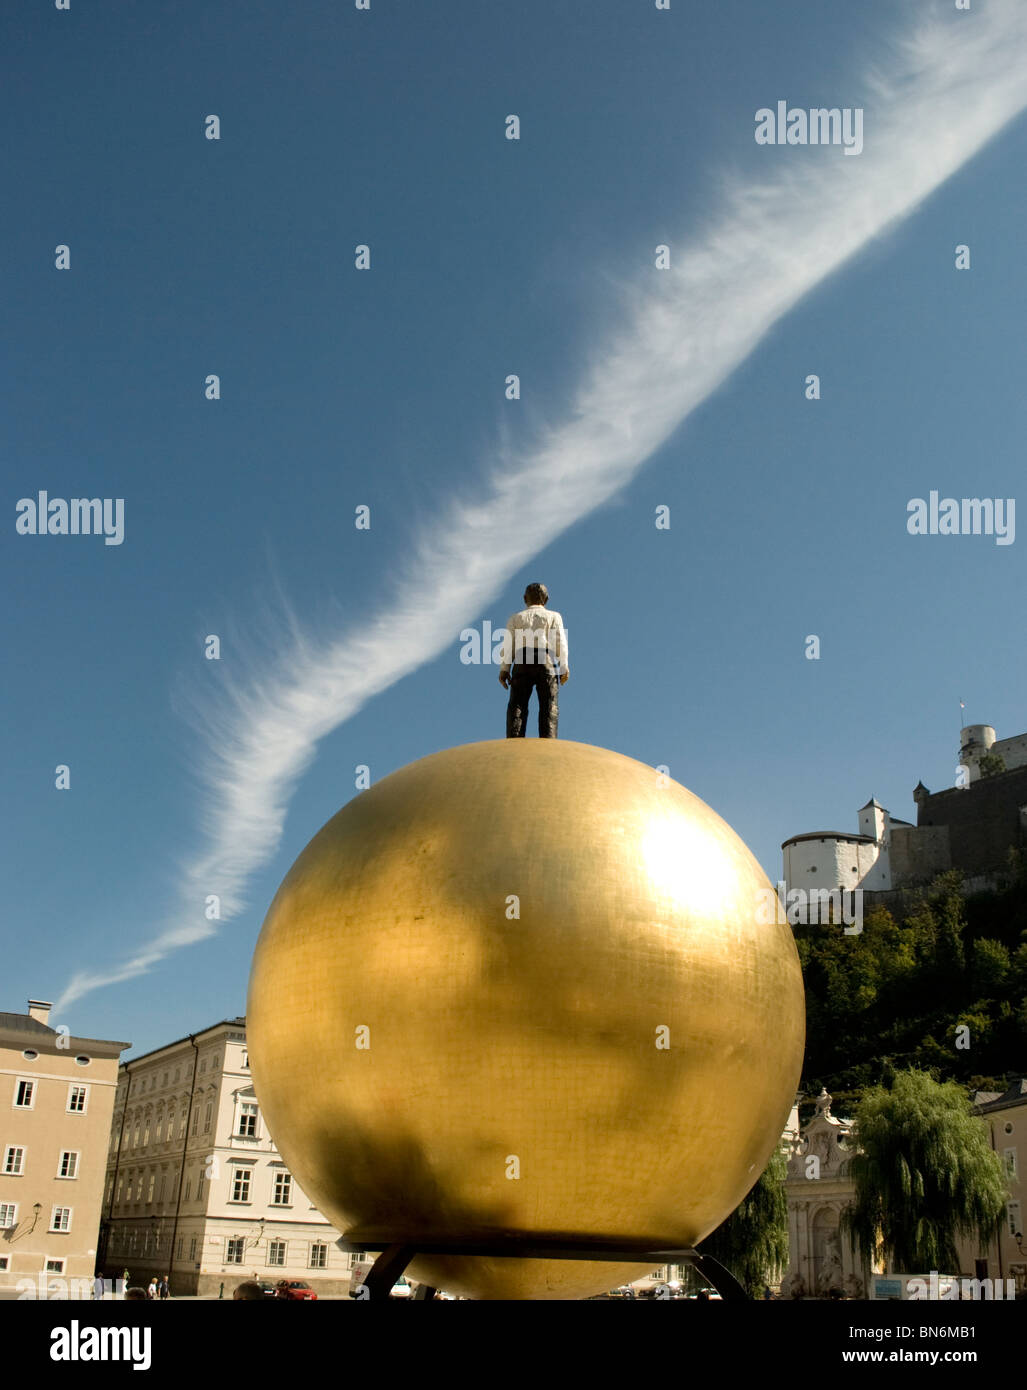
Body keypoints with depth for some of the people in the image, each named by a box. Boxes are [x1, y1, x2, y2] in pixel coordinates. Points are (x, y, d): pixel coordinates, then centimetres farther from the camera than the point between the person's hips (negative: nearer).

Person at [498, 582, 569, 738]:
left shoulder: (515, 618, 24)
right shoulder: (554, 616, 22)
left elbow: (508, 644, 10)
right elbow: (560, 641, 8)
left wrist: (504, 669, 2)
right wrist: (564, 667, 1)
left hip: (522, 662, 1)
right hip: (546, 661, -1)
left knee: (517, 704, -7)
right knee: (549, 706, -6)